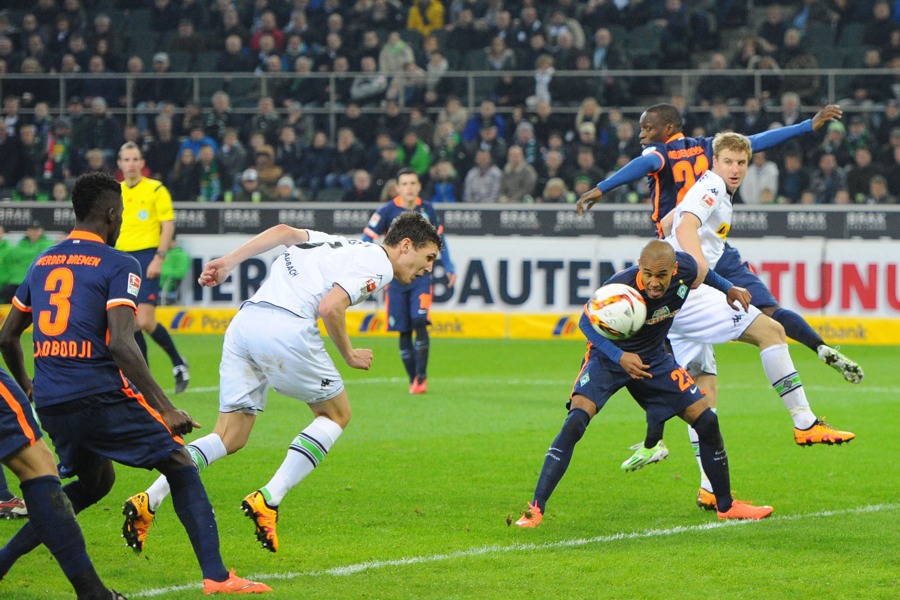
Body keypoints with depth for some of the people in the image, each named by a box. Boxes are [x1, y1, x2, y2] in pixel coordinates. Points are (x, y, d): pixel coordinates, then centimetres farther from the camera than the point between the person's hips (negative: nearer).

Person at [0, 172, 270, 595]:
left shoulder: (41, 264, 14)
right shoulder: (118, 265, -5)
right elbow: (121, 343, -18)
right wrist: (165, 409, -18)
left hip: (50, 402, 7)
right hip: (101, 396, -7)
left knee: (96, 481, 28)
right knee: (180, 468, 6)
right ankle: (215, 575, -7)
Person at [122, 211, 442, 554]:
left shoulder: (338, 245, 30)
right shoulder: (378, 263, 4)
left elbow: (284, 232, 20)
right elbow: (330, 307, -10)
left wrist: (228, 262, 15)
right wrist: (349, 355, 5)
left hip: (244, 321, 8)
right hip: (286, 329, -8)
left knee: (230, 437, 12)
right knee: (336, 414, 14)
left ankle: (149, 501, -4)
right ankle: (268, 500, 1)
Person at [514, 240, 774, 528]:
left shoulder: (686, 269, -21)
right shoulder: (620, 286, -34)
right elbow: (587, 322, -20)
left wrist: (728, 288, 16)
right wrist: (620, 357, -32)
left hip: (654, 358, 5)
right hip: (608, 355, -5)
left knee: (707, 422, 1)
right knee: (575, 422, -26)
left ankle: (726, 506, 21)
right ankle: (535, 509, -22)